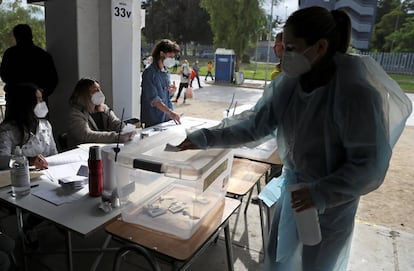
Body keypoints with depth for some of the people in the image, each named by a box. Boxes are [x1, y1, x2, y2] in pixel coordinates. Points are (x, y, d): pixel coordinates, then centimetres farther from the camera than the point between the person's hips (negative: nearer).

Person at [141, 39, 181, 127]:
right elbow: (153, 99, -22)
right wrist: (170, 112, -31)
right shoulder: (149, 73, -14)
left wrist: (171, 91, -2)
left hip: (167, 118, 7)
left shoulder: (166, 71, 11)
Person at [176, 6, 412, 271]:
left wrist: (323, 194, -29)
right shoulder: (288, 83, -10)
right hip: (293, 187, 5)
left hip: (331, 200, -5)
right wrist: (206, 137, -13)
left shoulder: (356, 92, -27)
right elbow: (256, 122, -7)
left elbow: (371, 162, -22)